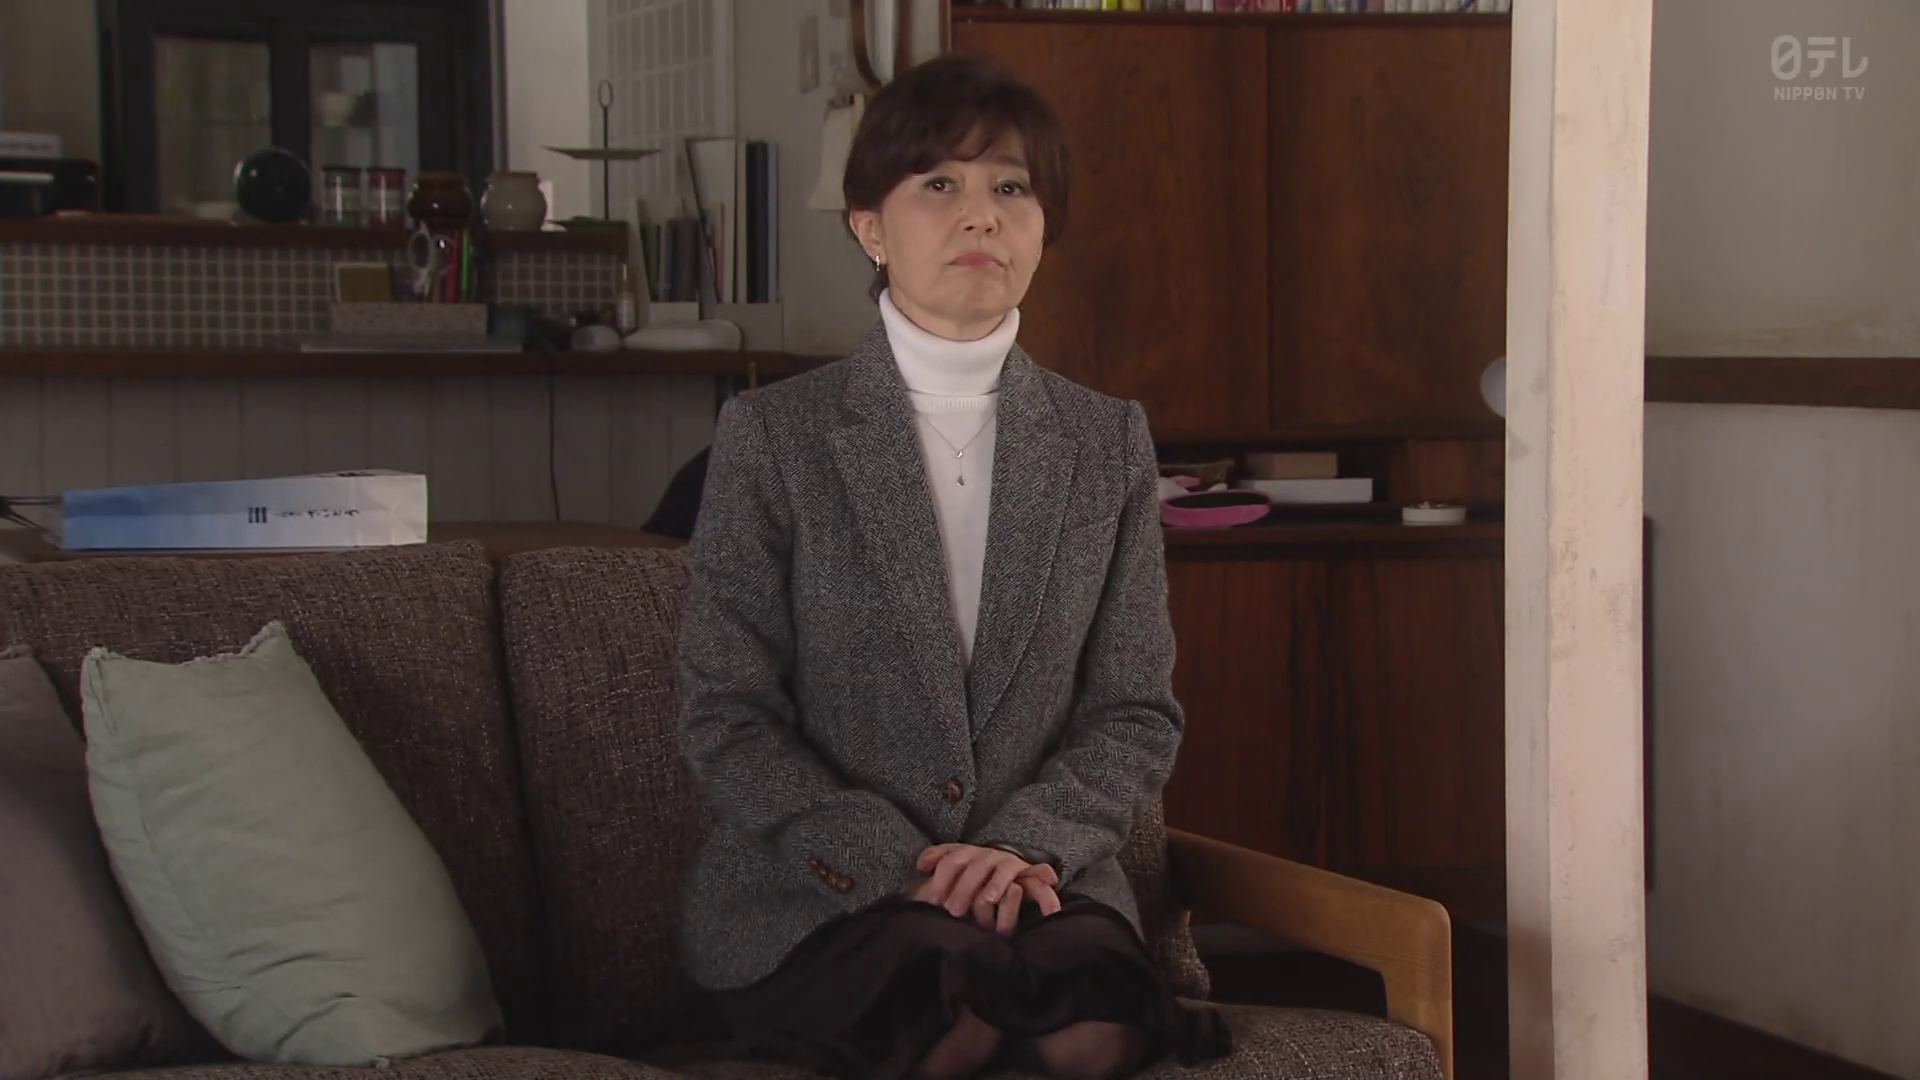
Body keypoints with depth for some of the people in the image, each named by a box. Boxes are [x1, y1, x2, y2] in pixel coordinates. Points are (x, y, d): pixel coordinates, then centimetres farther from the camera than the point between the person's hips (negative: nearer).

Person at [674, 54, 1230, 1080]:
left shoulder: (1109, 444, 10)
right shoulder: (770, 436, 2)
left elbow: (1137, 715, 9)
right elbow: (727, 720, -2)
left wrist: (1023, 844, -11)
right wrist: (896, 866, -15)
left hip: (1039, 876, 2)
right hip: (813, 895, -1)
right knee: (949, 985, -35)